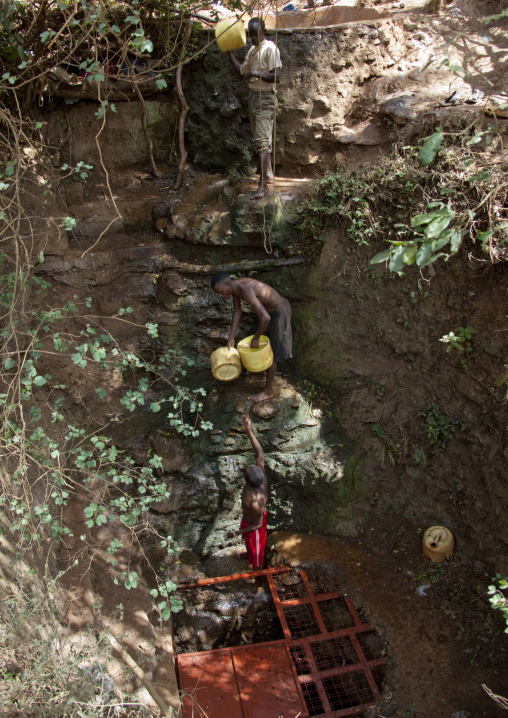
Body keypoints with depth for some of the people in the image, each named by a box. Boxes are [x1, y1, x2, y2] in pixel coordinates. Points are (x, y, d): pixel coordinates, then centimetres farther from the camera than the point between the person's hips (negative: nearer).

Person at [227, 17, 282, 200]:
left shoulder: (270, 48, -11)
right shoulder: (252, 50, 16)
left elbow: (276, 77, -18)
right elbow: (242, 71, 21)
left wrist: (256, 73, -28)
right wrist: (228, 52, 14)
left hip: (265, 97, -9)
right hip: (253, 96, 9)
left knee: (262, 140, -15)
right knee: (258, 139, 13)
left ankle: (263, 184, -18)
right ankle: (268, 174, 26)